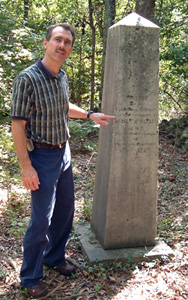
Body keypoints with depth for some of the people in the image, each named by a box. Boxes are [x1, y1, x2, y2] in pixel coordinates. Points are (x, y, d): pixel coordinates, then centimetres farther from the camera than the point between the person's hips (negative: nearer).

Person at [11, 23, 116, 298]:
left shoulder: (62, 77, 6)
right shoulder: (28, 78, -18)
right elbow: (17, 125, -18)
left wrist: (90, 115, 15)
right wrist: (26, 167, -20)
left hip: (64, 153, 8)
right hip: (41, 156, -8)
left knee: (65, 210, 17)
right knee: (41, 219, -1)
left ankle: (54, 257, 38)